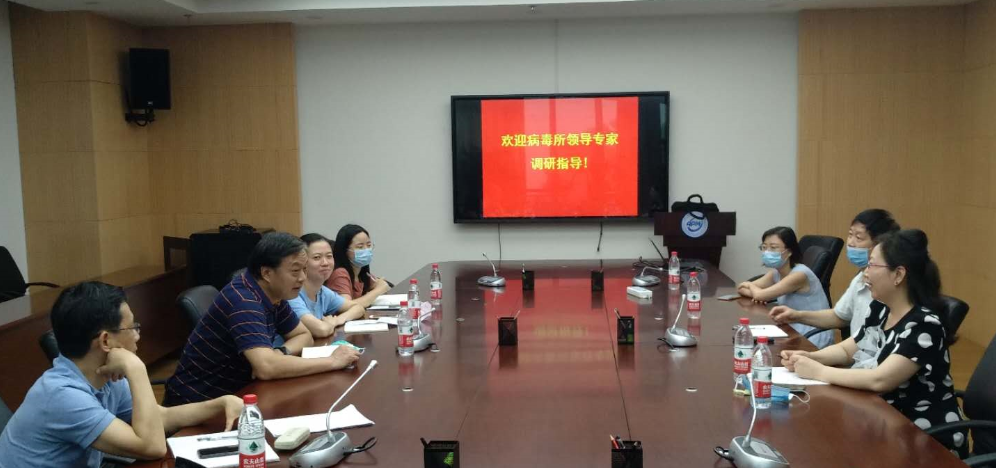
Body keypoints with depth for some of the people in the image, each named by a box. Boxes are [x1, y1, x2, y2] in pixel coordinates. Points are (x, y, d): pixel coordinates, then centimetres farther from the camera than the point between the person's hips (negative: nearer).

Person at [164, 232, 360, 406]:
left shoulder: (273, 294, -1)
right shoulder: (242, 301, -26)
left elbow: (304, 336, 9)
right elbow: (266, 368, -37)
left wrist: (279, 353, -13)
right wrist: (332, 361, -28)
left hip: (231, 393, 8)